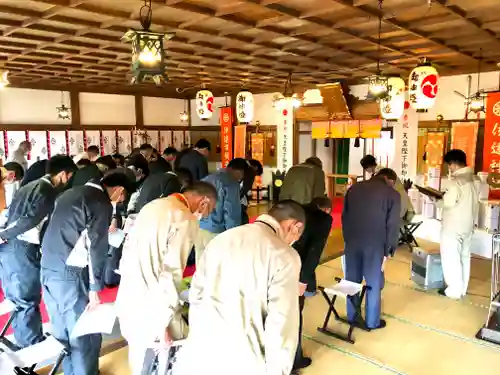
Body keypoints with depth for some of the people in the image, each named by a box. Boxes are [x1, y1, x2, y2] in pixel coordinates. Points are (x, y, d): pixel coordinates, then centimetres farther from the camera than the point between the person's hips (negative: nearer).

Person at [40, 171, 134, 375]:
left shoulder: (70, 193, 16)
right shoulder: (102, 203, -10)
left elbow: (57, 231, 19)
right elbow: (96, 247, -14)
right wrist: (94, 288, -11)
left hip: (48, 270, 9)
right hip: (70, 274, -9)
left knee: (62, 332, 20)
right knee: (85, 335, 5)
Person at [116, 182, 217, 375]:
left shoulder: (153, 206, 9)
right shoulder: (187, 220, -16)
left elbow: (127, 251, 15)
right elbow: (170, 273, -19)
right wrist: (163, 322, -13)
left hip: (127, 299, 8)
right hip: (152, 308, -8)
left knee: (139, 358, 23)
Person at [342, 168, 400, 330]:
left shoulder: (354, 188, 11)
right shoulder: (393, 194, -2)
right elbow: (393, 225, -5)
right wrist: (388, 251, 1)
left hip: (352, 242, 4)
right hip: (375, 245, -4)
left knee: (352, 281, 14)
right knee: (374, 284, 9)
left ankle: (351, 316, 27)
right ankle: (372, 322, 21)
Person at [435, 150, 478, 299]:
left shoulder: (456, 180, -18)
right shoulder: (473, 179, 8)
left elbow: (448, 202, -22)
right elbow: (475, 202, 15)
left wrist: (437, 201, -4)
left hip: (453, 227, -9)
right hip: (468, 225, 9)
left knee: (451, 258, 0)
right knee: (464, 257, 14)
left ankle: (454, 291, 5)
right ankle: (462, 289, 23)